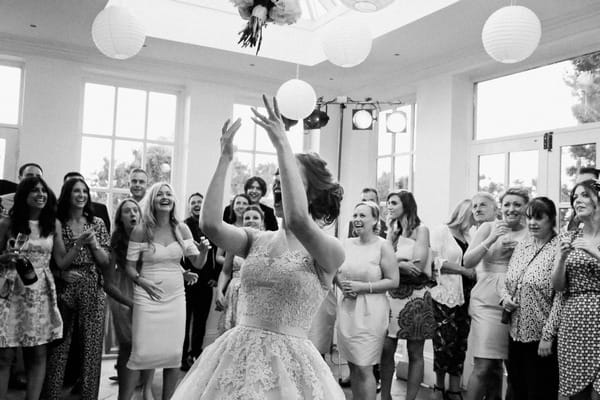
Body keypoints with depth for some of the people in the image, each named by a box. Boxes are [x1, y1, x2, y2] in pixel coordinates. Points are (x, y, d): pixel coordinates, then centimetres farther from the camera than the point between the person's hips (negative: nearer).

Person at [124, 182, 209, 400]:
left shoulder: (181, 229, 2)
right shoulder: (140, 230, -5)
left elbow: (198, 263, 4)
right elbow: (129, 266, 1)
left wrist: (204, 250, -17)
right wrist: (141, 280, -17)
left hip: (176, 297, 3)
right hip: (148, 296, -3)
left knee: (173, 352, 5)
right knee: (142, 351, -4)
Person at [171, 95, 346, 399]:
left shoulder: (330, 251, -8)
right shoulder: (257, 240, 5)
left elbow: (297, 220, -29)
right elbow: (210, 225, -12)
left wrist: (283, 146, -25)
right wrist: (224, 158, -8)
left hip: (287, 360, -4)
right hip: (236, 355, 4)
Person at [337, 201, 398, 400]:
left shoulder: (383, 245, -7)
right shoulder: (347, 244, 7)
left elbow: (393, 281, -9)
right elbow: (337, 272, 19)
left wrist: (362, 287, -14)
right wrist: (343, 286, -2)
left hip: (370, 311, -5)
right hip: (347, 309, 5)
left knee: (364, 369, -3)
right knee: (352, 366, 13)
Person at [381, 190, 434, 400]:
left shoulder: (421, 230, -3)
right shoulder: (394, 231, 13)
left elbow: (418, 265, -13)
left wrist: (394, 262, -5)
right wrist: (396, 248, -7)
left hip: (415, 295, -5)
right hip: (393, 294, 5)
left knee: (415, 353, 4)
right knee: (386, 349, 3)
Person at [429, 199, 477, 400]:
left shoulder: (469, 237, 17)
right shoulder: (442, 231, -2)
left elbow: (473, 263, 20)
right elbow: (436, 261, -12)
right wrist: (464, 270, -12)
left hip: (465, 296, 6)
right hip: (445, 296, -6)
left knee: (460, 344, 6)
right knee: (445, 343, -4)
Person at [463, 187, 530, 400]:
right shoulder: (489, 227, 1)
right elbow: (467, 262, -4)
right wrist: (491, 240, -15)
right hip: (488, 300, -2)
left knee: (497, 365, 12)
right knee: (483, 366, -8)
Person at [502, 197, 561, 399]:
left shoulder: (558, 248, -12)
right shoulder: (521, 246, 8)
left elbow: (560, 297, -15)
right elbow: (507, 281, 18)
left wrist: (548, 336, -16)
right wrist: (505, 297, -4)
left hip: (541, 336, -6)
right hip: (516, 333, 6)